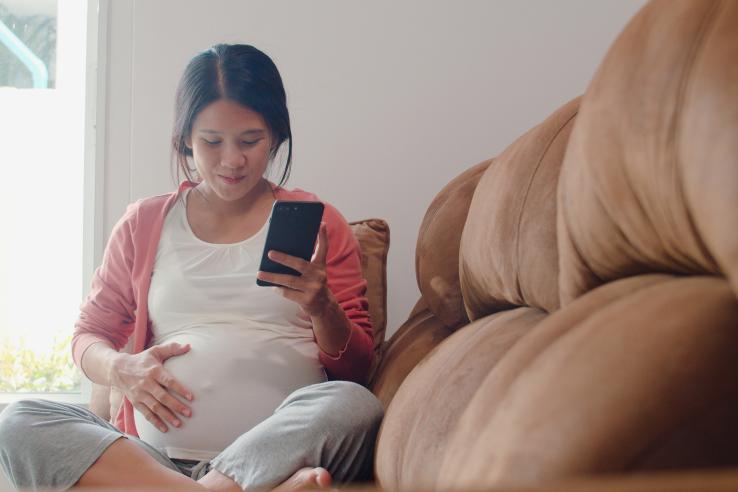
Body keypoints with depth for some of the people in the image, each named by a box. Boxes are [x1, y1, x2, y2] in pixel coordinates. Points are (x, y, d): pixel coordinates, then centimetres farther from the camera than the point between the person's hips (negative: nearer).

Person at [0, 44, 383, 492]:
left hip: (278, 452, -2)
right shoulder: (144, 223, 19)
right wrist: (119, 368, -3)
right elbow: (89, 336, 21)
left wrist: (321, 309, -10)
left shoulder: (316, 223, 13)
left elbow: (358, 366, 12)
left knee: (354, 405, -33)